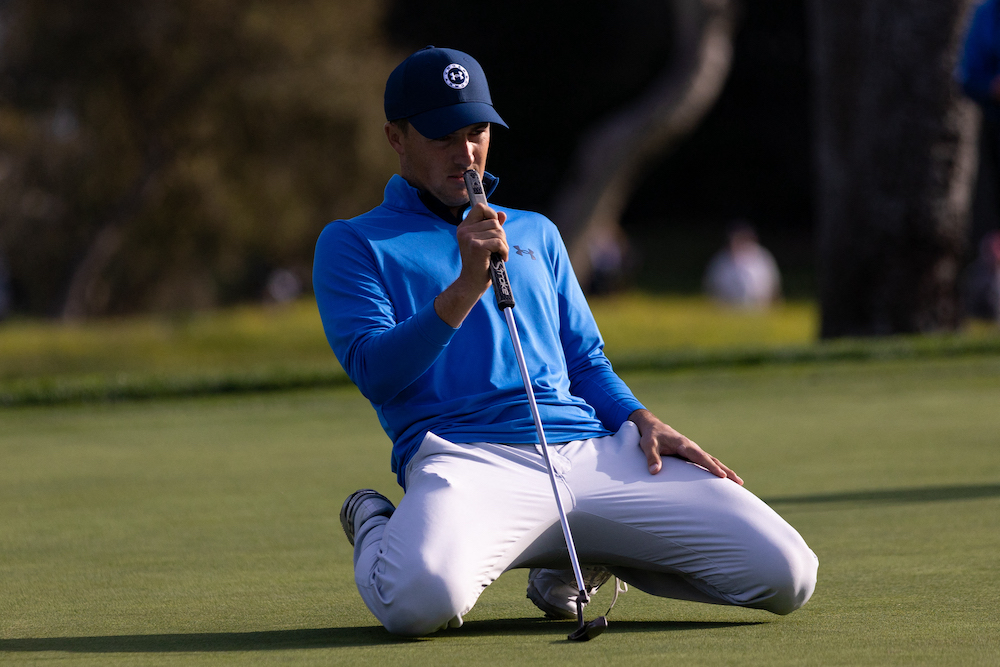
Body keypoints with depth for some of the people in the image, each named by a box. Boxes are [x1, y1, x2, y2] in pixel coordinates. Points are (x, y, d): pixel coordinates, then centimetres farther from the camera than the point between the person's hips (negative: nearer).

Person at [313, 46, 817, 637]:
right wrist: (468, 285, -15)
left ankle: (575, 561, 11)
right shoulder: (353, 244, 13)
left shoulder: (536, 233, 30)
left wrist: (641, 420, 7)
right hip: (465, 454, -5)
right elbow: (373, 371, -3)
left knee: (786, 574, -13)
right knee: (421, 598, -41)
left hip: (599, 454, 5)